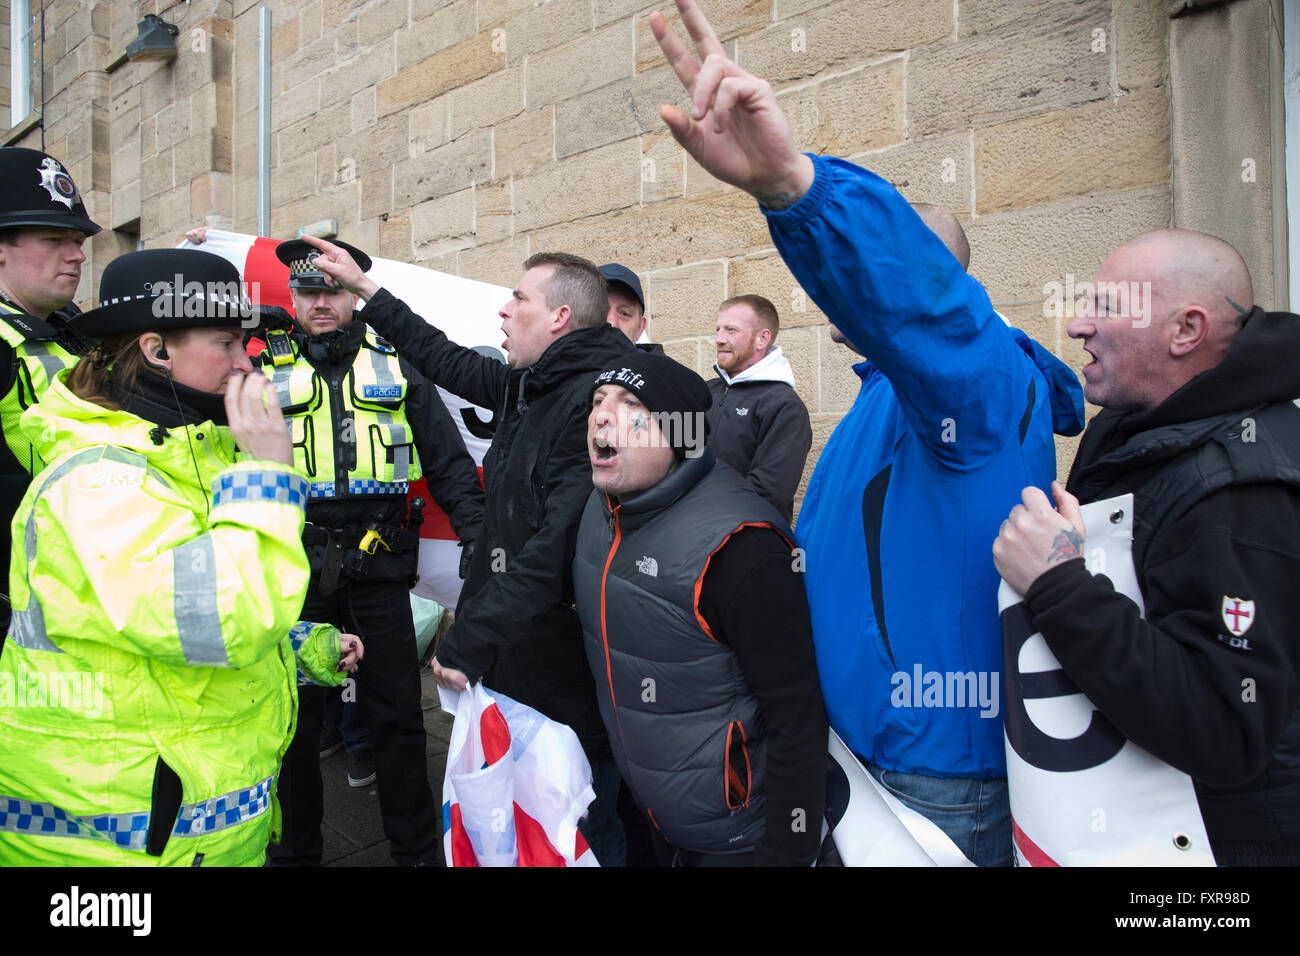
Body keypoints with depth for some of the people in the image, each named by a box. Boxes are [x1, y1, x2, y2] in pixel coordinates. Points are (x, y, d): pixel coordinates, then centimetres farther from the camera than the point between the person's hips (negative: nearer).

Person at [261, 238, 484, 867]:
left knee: (396, 713, 7)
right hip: (295, 567, 1)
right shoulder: (268, 372, 9)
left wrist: (477, 533, -5)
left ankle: (415, 848, 23)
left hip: (377, 563, -1)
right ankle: (294, 850, 30)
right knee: (294, 714, 11)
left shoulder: (396, 367, 8)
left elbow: (447, 459, 5)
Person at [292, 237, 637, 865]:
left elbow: (558, 548, -27)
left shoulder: (595, 401, -21)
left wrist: (468, 640, -21)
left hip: (565, 676, -9)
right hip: (511, 657, 9)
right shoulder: (530, 386, 10)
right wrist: (366, 289, 32)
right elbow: (450, 363, 25)